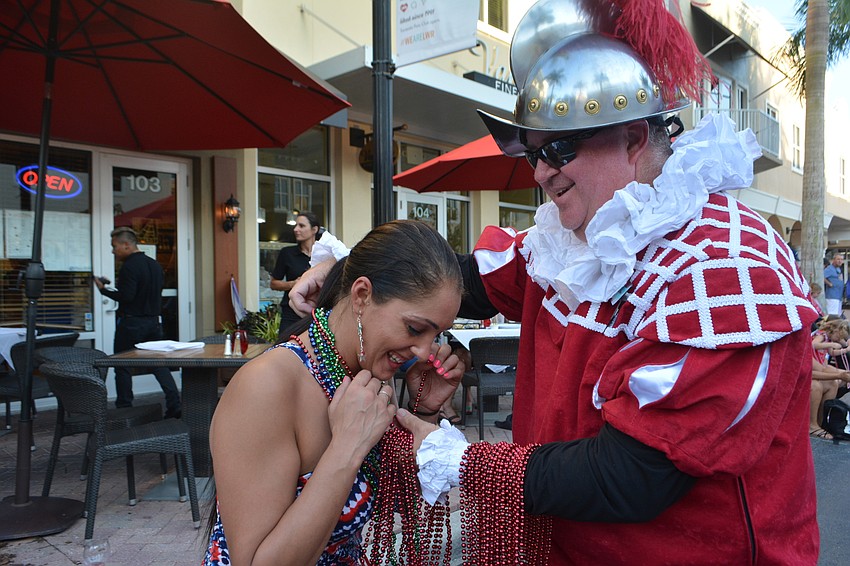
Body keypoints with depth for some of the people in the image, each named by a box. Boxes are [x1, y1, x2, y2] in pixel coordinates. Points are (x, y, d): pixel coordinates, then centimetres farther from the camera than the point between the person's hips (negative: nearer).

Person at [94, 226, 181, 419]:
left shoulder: (130, 266, -14)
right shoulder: (154, 264, 11)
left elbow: (126, 296, -20)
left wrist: (103, 289, -9)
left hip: (131, 323, -7)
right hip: (154, 321, 7)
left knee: (123, 366, 5)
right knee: (159, 364, 8)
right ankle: (174, 405, 1)